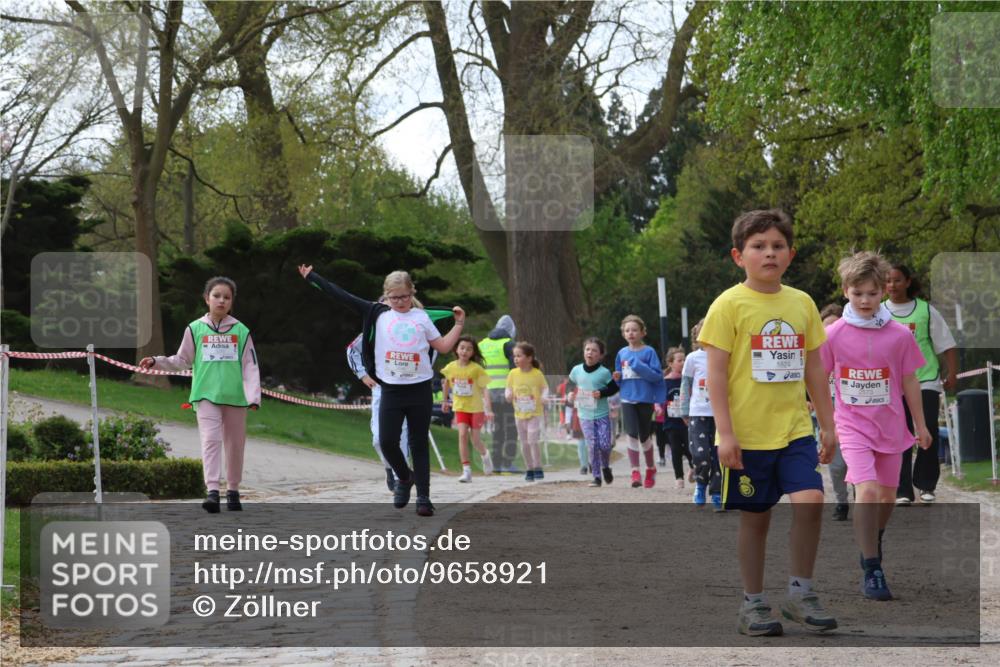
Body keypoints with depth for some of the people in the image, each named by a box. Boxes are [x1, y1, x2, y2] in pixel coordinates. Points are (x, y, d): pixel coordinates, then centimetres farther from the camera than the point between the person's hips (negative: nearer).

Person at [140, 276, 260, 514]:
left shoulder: (241, 331, 3)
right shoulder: (195, 329, 4)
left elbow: (250, 366, 2)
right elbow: (183, 361, 14)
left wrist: (253, 396, -8)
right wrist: (156, 362, 2)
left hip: (235, 397, 1)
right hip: (206, 396, -1)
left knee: (235, 445, 9)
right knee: (210, 440, -15)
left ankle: (233, 491, 23)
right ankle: (213, 492, -23)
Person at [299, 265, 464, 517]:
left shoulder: (421, 317, 7)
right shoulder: (378, 314, 4)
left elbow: (443, 346, 11)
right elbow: (342, 296, 4)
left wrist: (459, 324, 2)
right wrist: (312, 277, 4)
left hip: (419, 390, 0)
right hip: (391, 390, 0)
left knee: (419, 443, 3)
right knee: (387, 441, -8)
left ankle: (423, 496, 6)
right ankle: (404, 478, 21)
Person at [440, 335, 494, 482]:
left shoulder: (476, 368, -14)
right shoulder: (451, 368, -5)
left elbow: (484, 389, -16)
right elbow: (447, 382, 16)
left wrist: (488, 409, -24)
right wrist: (445, 400, 24)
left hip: (476, 408, -2)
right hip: (460, 408, 2)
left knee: (475, 440, 3)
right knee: (462, 434, -15)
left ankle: (485, 455, 38)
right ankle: (466, 470, -14)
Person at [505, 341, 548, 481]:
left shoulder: (537, 374, -9)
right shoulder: (513, 374, 0)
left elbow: (545, 387, 1)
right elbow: (509, 389, 7)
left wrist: (543, 397, -18)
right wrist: (508, 395, -15)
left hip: (534, 413, -4)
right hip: (519, 413, 4)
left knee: (532, 441, -12)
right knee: (524, 443, 9)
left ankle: (538, 469, -1)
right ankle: (529, 469, 21)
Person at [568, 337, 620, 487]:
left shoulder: (604, 373, -8)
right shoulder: (576, 370, 1)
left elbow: (614, 388, -1)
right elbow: (571, 384, 19)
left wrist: (602, 393, -16)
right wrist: (572, 394, 3)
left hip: (602, 415, -2)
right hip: (585, 415, 2)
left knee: (605, 445, -5)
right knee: (592, 445, -4)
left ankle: (606, 467, 26)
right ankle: (596, 477, 4)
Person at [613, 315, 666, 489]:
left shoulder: (649, 352, -4)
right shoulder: (622, 353, 8)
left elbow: (657, 375, -10)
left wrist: (638, 366, -19)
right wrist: (617, 378, -5)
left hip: (645, 399, -2)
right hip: (628, 399, 2)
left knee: (644, 436, 9)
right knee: (632, 434, -12)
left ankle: (650, 469, 30)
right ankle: (635, 472, -10)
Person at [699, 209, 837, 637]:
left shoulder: (802, 303, 7)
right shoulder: (729, 305, -6)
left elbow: (814, 368, 14)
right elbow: (716, 372, -8)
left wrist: (827, 424, 14)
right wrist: (724, 433, -13)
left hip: (795, 429, 3)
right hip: (748, 435, -3)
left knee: (810, 501, -13)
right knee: (755, 517, 5)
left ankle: (800, 593, 2)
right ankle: (753, 603, 19)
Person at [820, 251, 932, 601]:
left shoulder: (899, 335, -4)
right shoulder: (834, 335, -7)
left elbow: (909, 382, 6)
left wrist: (921, 425, 11)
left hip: (890, 425, 3)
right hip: (853, 426, -3)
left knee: (888, 495, 12)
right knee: (867, 491, -20)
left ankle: (873, 540, 43)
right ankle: (871, 570, -14)